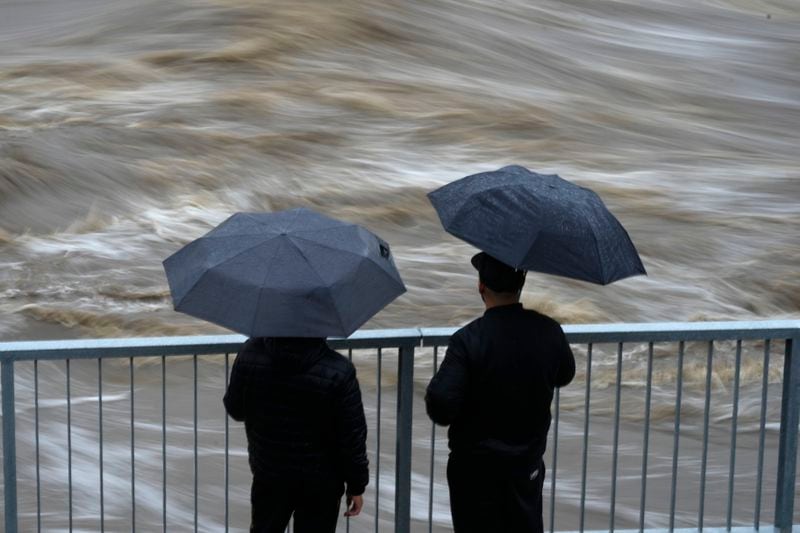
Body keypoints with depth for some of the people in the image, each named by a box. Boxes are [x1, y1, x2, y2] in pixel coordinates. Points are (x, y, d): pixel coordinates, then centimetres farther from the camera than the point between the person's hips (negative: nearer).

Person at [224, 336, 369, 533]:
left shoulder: (251, 353, -18)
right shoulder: (338, 373, -25)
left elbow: (234, 409, -1)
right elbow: (352, 439, -16)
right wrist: (356, 486, -2)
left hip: (268, 473, 3)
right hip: (321, 481, -2)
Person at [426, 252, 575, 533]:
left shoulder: (468, 340, -23)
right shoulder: (548, 331, -9)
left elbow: (441, 408, -25)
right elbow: (564, 376, 11)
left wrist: (433, 390, -4)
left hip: (476, 469, -4)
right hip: (528, 463, 4)